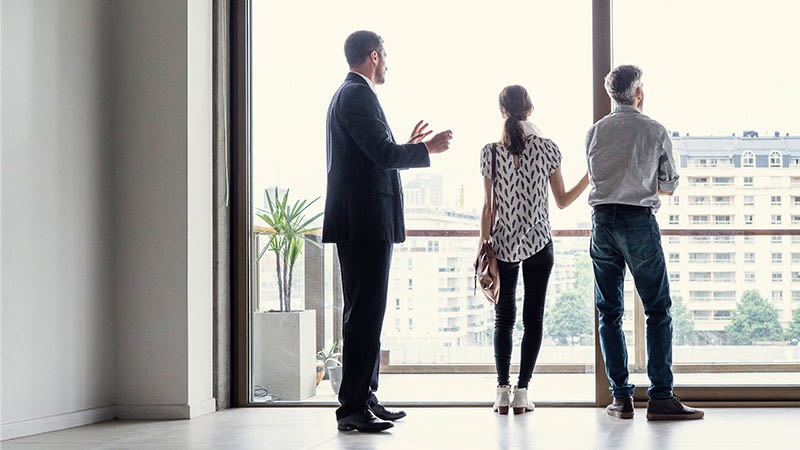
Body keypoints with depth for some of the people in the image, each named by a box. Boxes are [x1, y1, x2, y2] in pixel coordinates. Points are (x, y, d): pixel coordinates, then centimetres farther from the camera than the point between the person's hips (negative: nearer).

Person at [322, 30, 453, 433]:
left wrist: (408, 144, 26)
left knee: (365, 313, 14)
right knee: (365, 313, -10)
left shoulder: (350, 94, 21)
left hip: (363, 222, 11)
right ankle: (352, 407, -10)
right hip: (365, 221, -11)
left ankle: (364, 398, 19)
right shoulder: (358, 95, -12)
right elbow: (383, 154, -19)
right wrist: (427, 148, -6)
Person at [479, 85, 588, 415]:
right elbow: (562, 201, 1)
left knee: (504, 317, 9)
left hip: (503, 246, 0)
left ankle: (503, 391, 2)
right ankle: (521, 392, 2)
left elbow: (488, 207, -4)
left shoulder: (490, 152, -6)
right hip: (538, 244, 0)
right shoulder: (547, 148, -5)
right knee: (533, 317, 5)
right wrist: (589, 177, 12)